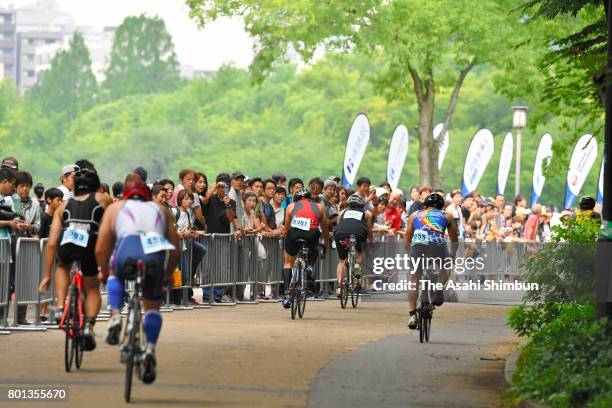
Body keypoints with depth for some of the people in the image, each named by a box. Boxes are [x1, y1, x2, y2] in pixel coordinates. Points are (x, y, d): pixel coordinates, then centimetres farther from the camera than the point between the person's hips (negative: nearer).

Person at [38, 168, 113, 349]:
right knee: (92, 288, 23)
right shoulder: (103, 199, 27)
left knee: (63, 266, 37)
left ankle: (60, 307, 18)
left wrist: (47, 275, 29)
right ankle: (89, 325, -1)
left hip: (66, 244, 1)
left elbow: (51, 243, 27)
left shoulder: (64, 205, 30)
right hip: (90, 244, -1)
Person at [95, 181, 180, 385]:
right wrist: (168, 274, 45)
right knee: (152, 307, 22)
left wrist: (104, 272, 43)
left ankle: (115, 317, 13)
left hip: (127, 251, -1)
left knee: (115, 274, 34)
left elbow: (101, 249, 25)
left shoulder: (115, 208, 31)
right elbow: (175, 250, 29)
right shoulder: (161, 210, 35)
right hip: (155, 256, 1)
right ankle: (150, 348, 1)